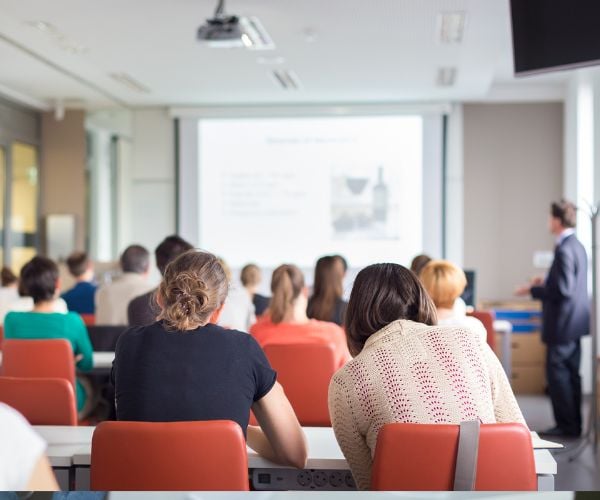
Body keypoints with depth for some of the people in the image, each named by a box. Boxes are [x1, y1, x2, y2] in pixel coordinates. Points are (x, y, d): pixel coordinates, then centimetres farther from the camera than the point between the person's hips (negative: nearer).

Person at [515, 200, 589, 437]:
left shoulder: (564, 250, -20)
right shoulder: (578, 246, 11)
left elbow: (563, 290, -23)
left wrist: (532, 290, -14)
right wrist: (545, 283, 17)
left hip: (563, 323, -10)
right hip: (575, 321, 10)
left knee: (557, 373, -3)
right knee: (571, 373, 14)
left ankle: (567, 425, 2)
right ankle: (574, 424, 21)